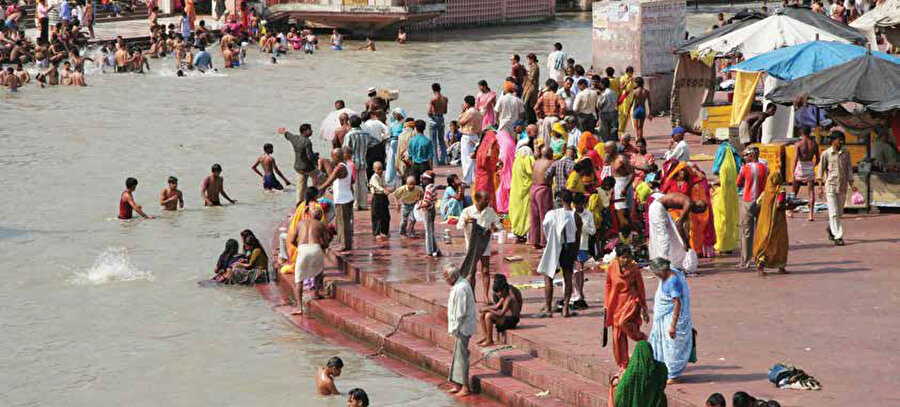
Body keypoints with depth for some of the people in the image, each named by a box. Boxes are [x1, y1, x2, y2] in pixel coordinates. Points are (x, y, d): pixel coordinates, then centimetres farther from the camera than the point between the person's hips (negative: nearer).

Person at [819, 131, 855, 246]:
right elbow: (821, 171, 0)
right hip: (830, 186, -4)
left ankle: (831, 228, 38)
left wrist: (851, 185, 2)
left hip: (842, 187, 4)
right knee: (833, 213, -9)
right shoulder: (826, 154, -4)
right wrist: (820, 188, -3)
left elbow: (849, 169, 10)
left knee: (839, 212, 12)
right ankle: (838, 237, -8)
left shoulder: (846, 153, 5)